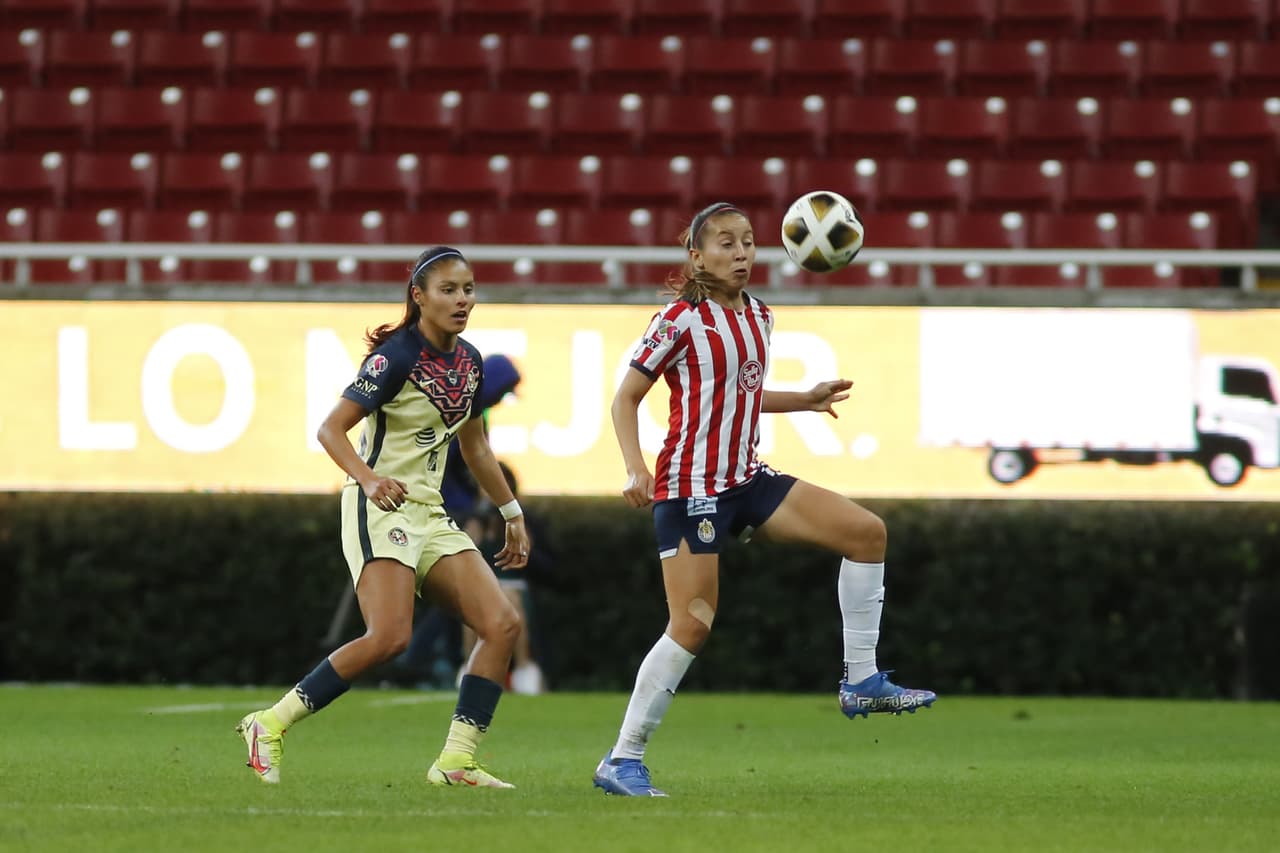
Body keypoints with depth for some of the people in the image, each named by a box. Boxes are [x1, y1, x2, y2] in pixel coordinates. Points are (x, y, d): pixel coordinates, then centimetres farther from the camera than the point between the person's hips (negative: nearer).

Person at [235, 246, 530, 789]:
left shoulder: (469, 363, 10)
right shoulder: (397, 356, -13)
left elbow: (474, 446, 25)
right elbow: (331, 429, -16)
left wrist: (512, 514, 25)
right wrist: (368, 478, -32)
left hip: (429, 514, 8)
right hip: (381, 507, -8)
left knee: (502, 624, -6)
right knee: (389, 637, -25)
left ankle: (456, 762, -3)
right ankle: (270, 725, -12)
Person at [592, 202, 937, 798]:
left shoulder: (758, 316, 11)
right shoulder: (681, 320, -11)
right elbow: (626, 397, -8)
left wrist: (808, 400, 16)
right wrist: (635, 468, -21)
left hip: (746, 480, 8)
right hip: (689, 486, -8)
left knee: (867, 531, -2)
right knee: (693, 625, -12)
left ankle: (861, 681, 5)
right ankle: (621, 761, -3)